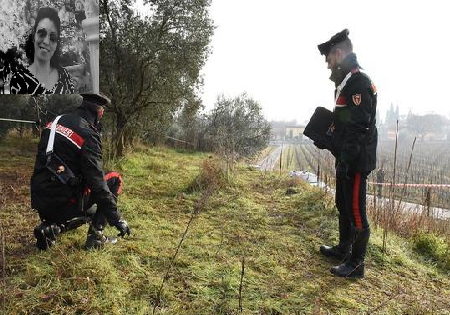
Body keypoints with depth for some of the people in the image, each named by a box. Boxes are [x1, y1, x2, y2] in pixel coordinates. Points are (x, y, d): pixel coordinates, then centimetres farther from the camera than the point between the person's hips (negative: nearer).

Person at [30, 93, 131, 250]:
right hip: (62, 201, -8)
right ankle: (95, 236, 3)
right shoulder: (88, 134, -17)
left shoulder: (56, 121, 8)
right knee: (115, 179, 4)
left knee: (90, 213, 31)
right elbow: (97, 182, -20)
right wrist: (117, 219, -15)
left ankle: (50, 227, 7)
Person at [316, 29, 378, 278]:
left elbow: (359, 128, -23)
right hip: (345, 159, 10)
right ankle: (344, 248, 37)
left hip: (356, 161, -10)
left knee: (355, 209, -1)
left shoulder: (359, 82, -16)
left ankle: (356, 264, 13)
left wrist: (347, 161, -24)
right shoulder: (345, 82, 16)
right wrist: (326, 140, 13)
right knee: (343, 206, 20)